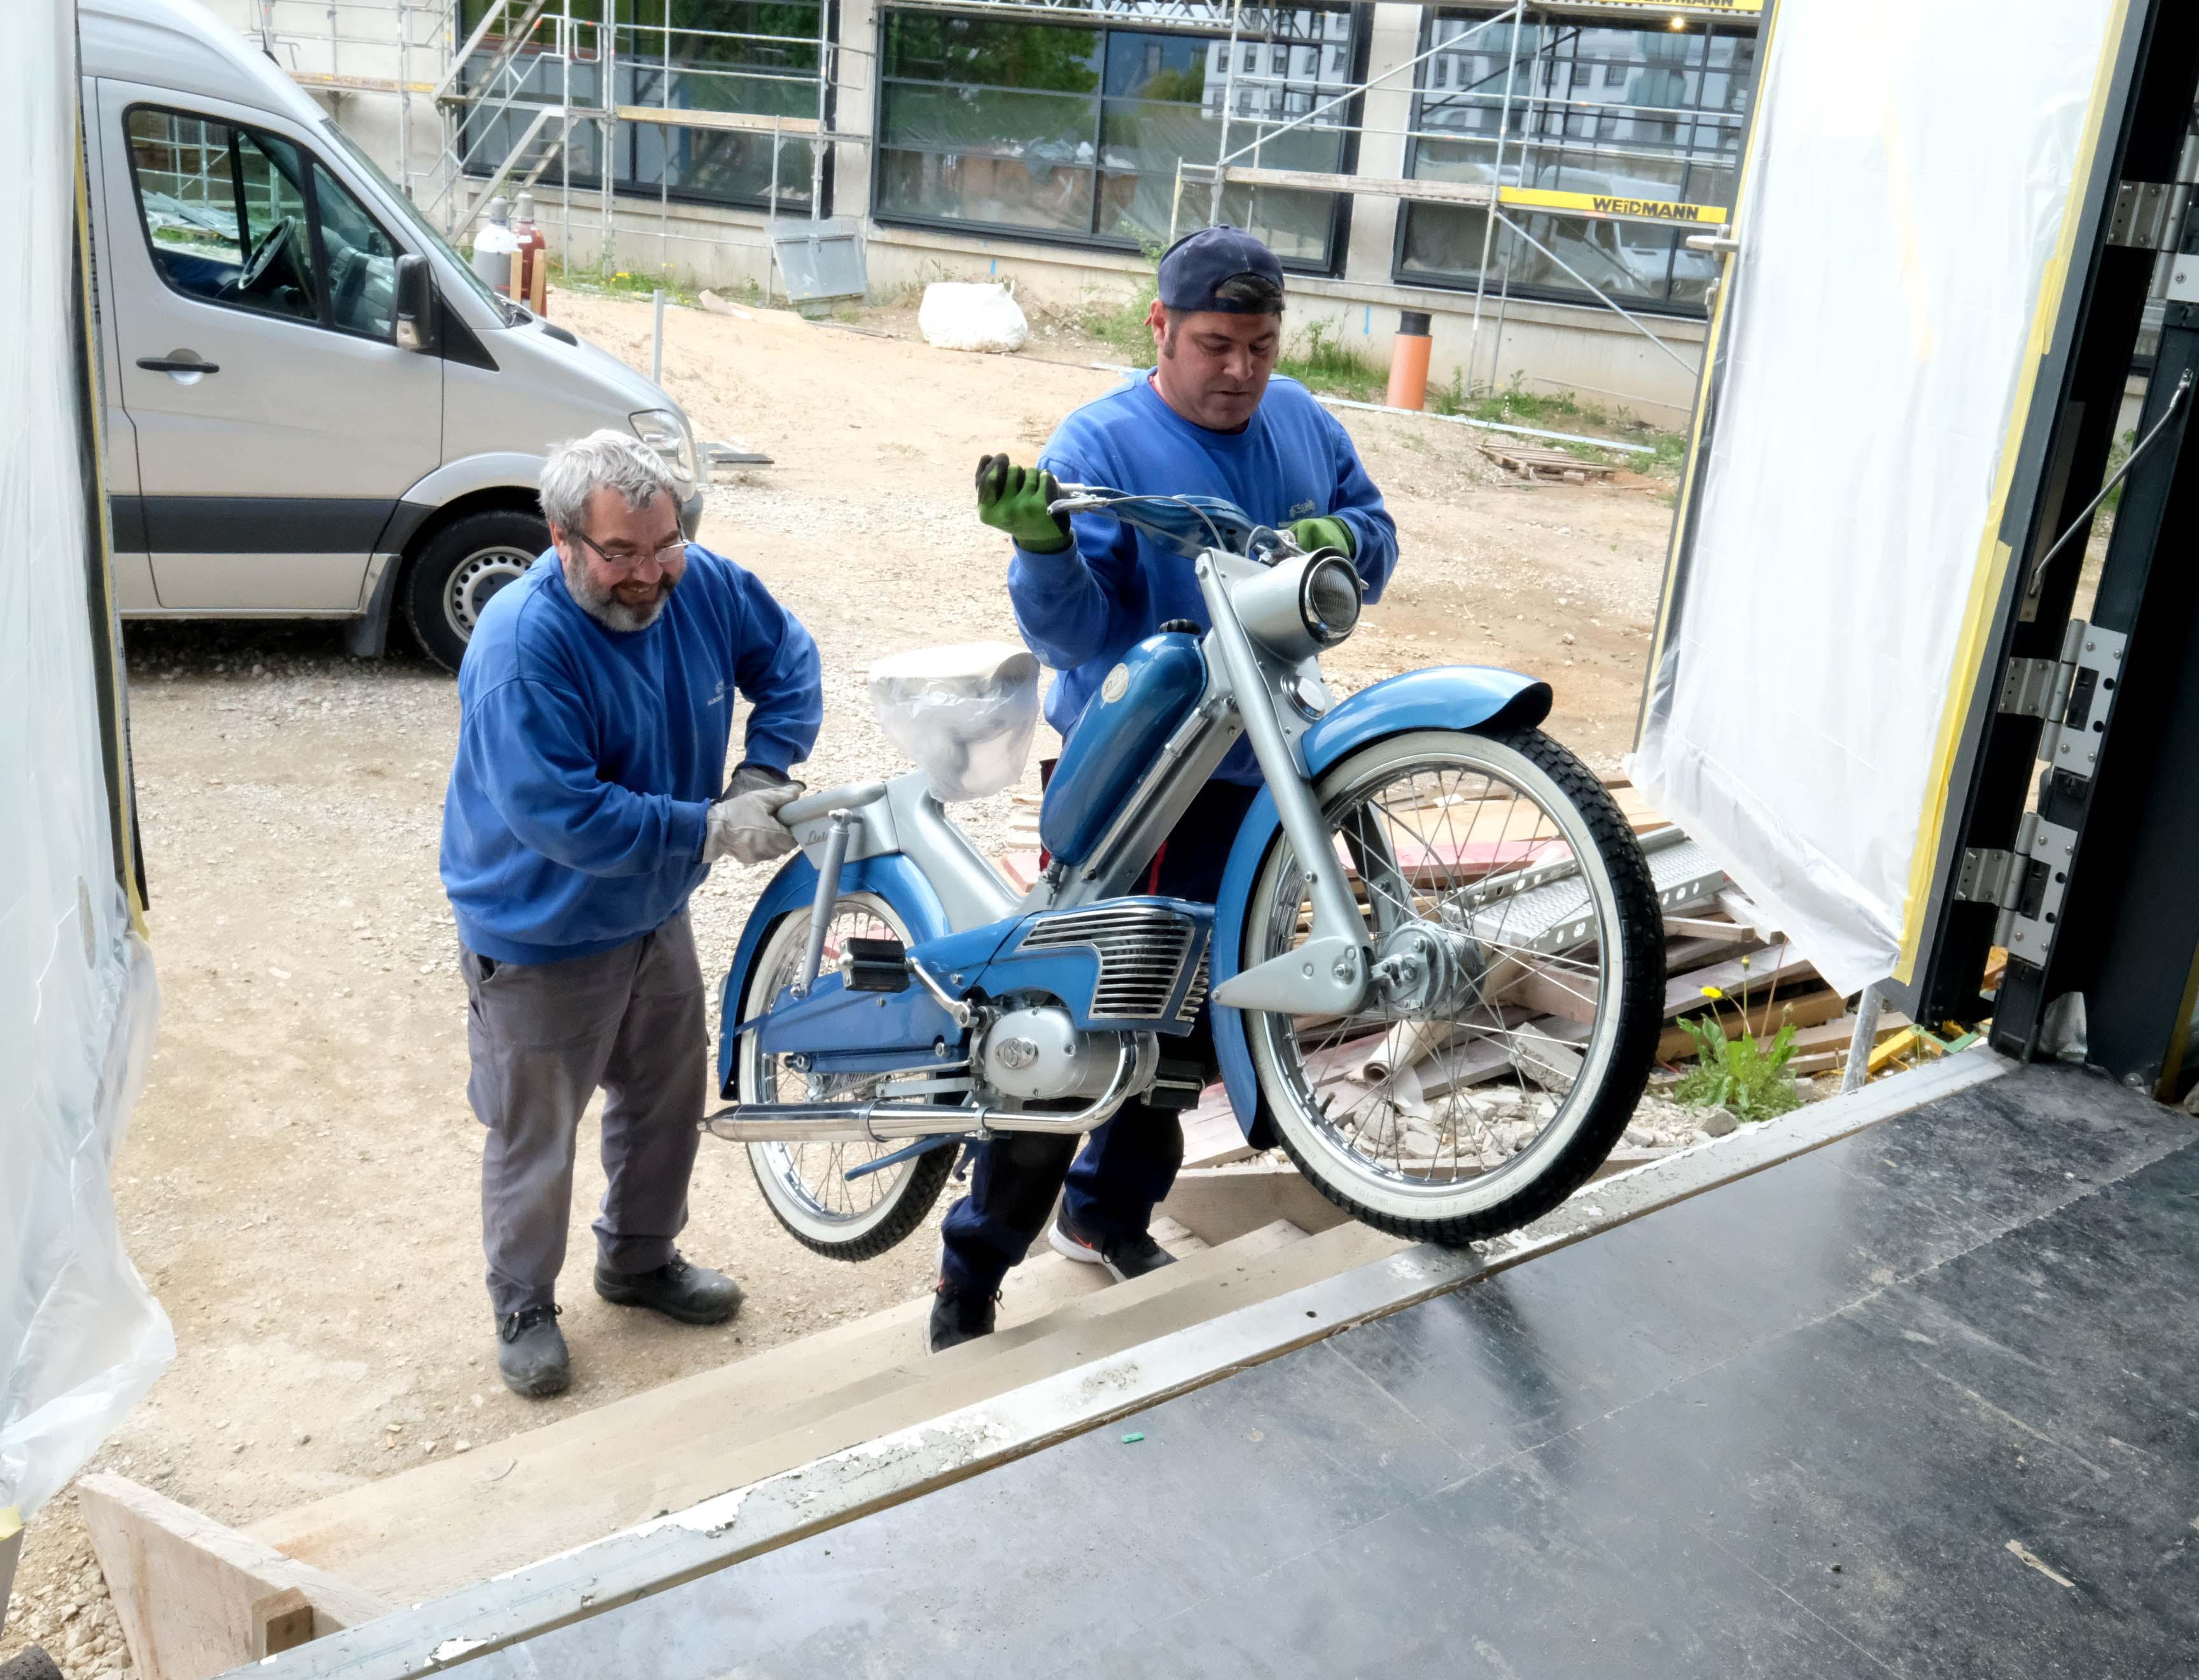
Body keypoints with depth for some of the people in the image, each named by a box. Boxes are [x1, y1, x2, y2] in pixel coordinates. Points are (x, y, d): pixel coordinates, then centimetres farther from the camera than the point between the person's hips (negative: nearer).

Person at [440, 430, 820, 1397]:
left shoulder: (702, 585, -12)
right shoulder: (522, 645, -31)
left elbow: (786, 658, 5)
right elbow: (561, 815, -33)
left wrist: (763, 772, -11)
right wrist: (711, 830, -33)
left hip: (656, 914, 7)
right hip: (540, 936, -7)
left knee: (669, 1098, 23)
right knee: (534, 1136, 9)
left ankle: (640, 1260, 47)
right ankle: (524, 1307, 34)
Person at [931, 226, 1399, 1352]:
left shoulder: (1301, 422, 7)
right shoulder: (1101, 443, -13)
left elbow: (1376, 533, 13)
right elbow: (1075, 629, -21)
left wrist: (1342, 540, -10)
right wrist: (1041, 542, -41)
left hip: (1255, 778, 7)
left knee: (1191, 1012, 18)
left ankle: (1109, 1210, 39)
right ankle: (974, 1269, 9)